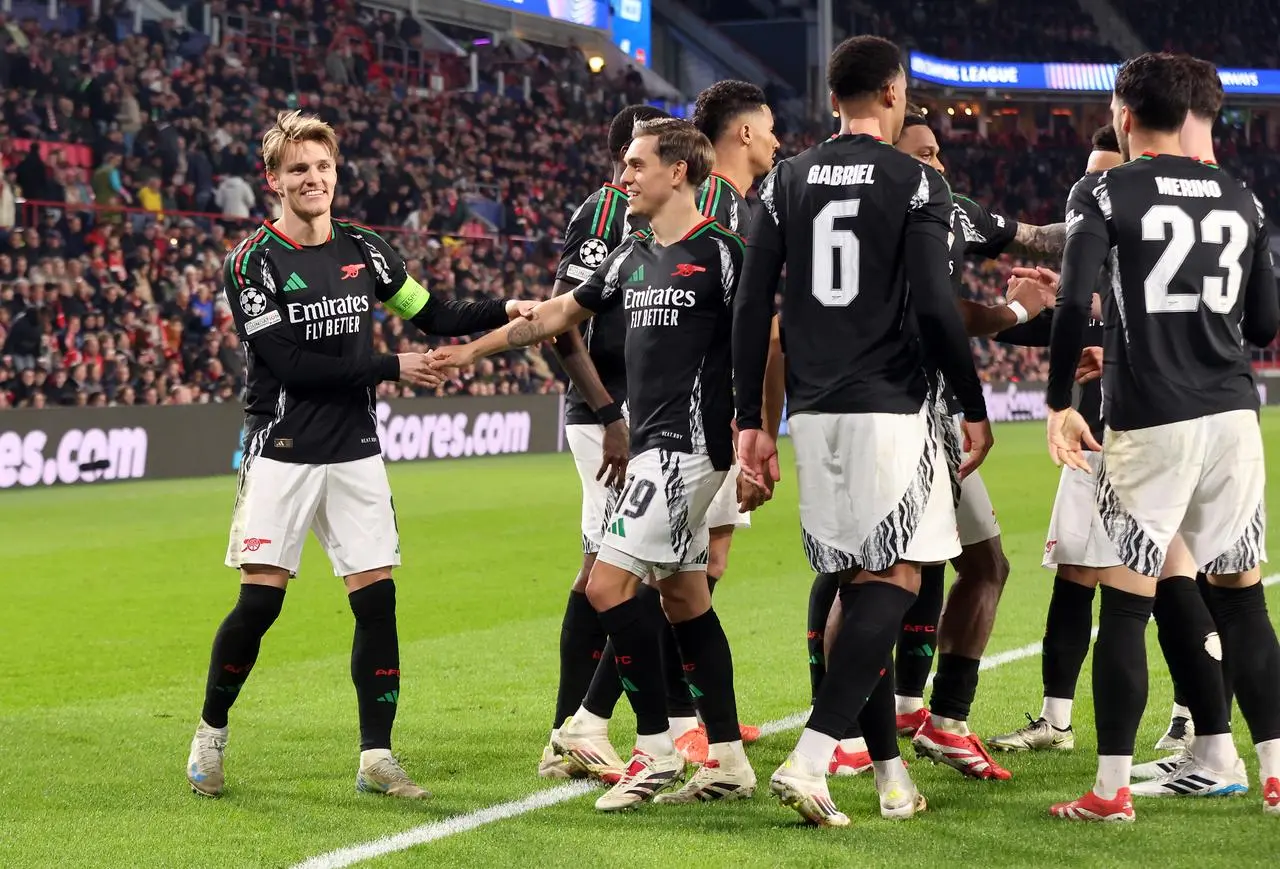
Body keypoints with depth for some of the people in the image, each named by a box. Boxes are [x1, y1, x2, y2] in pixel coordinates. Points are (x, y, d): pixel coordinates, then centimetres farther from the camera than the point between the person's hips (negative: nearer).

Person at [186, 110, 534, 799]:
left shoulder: (364, 250, 8)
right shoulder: (253, 261, -8)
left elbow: (436, 315, 13)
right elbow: (292, 366, -15)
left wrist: (504, 312, -4)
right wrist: (390, 368, -13)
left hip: (355, 453, 4)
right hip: (282, 453, -4)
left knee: (376, 599, -3)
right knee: (259, 603, -6)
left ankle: (376, 757, 4)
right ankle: (210, 735, 15)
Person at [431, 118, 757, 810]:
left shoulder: (719, 252, -9)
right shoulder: (631, 257, 15)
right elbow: (558, 314, 25)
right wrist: (472, 350, 29)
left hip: (688, 444, -8)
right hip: (650, 443, 8)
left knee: (608, 584, -13)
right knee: (685, 597, 9)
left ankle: (655, 748, -6)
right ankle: (727, 761, 13)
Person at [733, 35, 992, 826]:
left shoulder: (787, 182, 9)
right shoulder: (917, 182, -5)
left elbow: (751, 308, 6)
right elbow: (936, 308, -12)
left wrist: (751, 421, 10)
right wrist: (976, 409, -2)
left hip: (813, 410, 6)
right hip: (891, 407, -5)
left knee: (857, 585, 13)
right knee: (894, 581, -4)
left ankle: (891, 773, 16)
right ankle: (810, 758, -19)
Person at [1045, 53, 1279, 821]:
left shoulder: (1104, 193, -3)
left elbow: (1074, 307, -13)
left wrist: (1060, 403, -5)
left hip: (1150, 421, -4)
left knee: (1125, 604, 2)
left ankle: (1113, 788, 3)